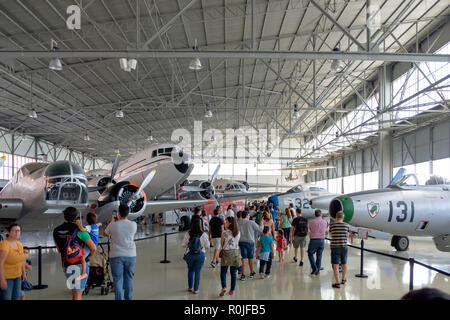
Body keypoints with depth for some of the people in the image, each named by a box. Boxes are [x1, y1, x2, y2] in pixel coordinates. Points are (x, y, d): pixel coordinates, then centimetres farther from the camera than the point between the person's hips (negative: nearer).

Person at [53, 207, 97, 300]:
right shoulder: (79, 229, -14)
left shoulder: (56, 231, 4)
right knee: (77, 293, 0)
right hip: (81, 264, -6)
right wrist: (89, 254, 3)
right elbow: (93, 247, -18)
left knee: (76, 291, 21)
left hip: (67, 266, 6)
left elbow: (59, 250, 17)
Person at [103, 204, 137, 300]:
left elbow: (104, 234, 10)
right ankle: (128, 298, 22)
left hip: (116, 255, -2)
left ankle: (118, 298, 4)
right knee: (129, 277, 16)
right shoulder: (133, 224, -4)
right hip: (131, 255, 2)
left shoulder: (113, 225, -10)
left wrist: (110, 222, 22)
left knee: (118, 279, 4)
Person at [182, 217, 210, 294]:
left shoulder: (187, 234, -8)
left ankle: (190, 287, 31)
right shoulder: (204, 234, -11)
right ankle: (195, 289, 14)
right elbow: (207, 246, -5)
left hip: (190, 255, 1)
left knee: (190, 270, 19)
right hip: (200, 255, -1)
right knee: (198, 272, 9)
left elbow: (183, 245, -3)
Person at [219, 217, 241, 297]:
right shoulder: (238, 233, -1)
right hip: (236, 252, 4)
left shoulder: (224, 233, -13)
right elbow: (237, 242, 9)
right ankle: (232, 290, 17)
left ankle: (224, 287, -11)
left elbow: (221, 244, -3)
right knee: (233, 273, 11)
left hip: (226, 253, -4)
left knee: (223, 272, 5)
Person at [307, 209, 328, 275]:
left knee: (310, 254, 13)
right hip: (321, 241, 3)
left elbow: (309, 230, 8)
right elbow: (325, 231, 14)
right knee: (319, 256, 13)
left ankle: (314, 268, 0)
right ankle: (318, 271, 14)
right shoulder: (325, 222, 1)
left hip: (313, 240, -3)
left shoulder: (311, 222, -7)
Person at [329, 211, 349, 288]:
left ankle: (337, 283, -5)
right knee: (344, 264, 20)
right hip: (344, 247, 3)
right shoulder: (346, 225, -4)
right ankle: (343, 279, 38)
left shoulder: (332, 225, -10)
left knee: (335, 265, -1)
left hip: (335, 247, -3)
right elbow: (347, 235, 8)